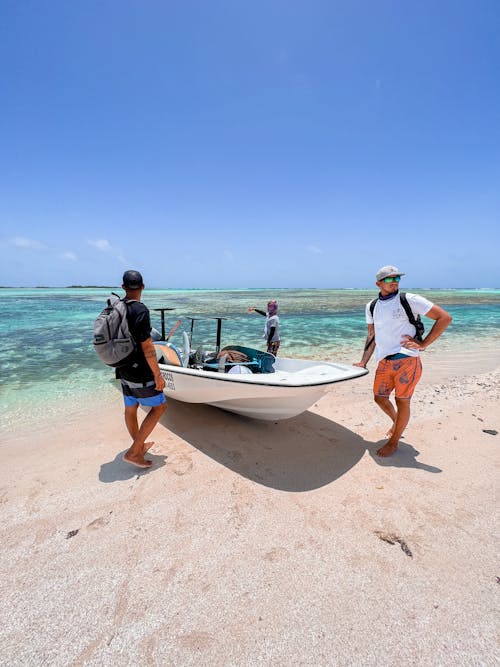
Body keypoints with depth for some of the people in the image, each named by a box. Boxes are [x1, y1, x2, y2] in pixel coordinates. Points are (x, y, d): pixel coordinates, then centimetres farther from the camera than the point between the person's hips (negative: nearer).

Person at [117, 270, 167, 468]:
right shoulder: (140, 310, -21)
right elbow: (147, 346, -22)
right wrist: (158, 375, -16)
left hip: (123, 369, 9)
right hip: (140, 372, -8)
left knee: (131, 409, 18)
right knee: (159, 406, 4)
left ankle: (139, 446, 36)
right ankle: (133, 452, 5)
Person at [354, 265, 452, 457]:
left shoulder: (410, 300, -4)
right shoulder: (372, 307, 11)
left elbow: (444, 317, -5)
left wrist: (423, 344, -9)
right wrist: (363, 362, 11)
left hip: (407, 360, -5)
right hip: (384, 362, 5)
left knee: (402, 402, 4)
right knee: (380, 398, 13)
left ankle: (393, 442, 23)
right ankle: (396, 423, 43)